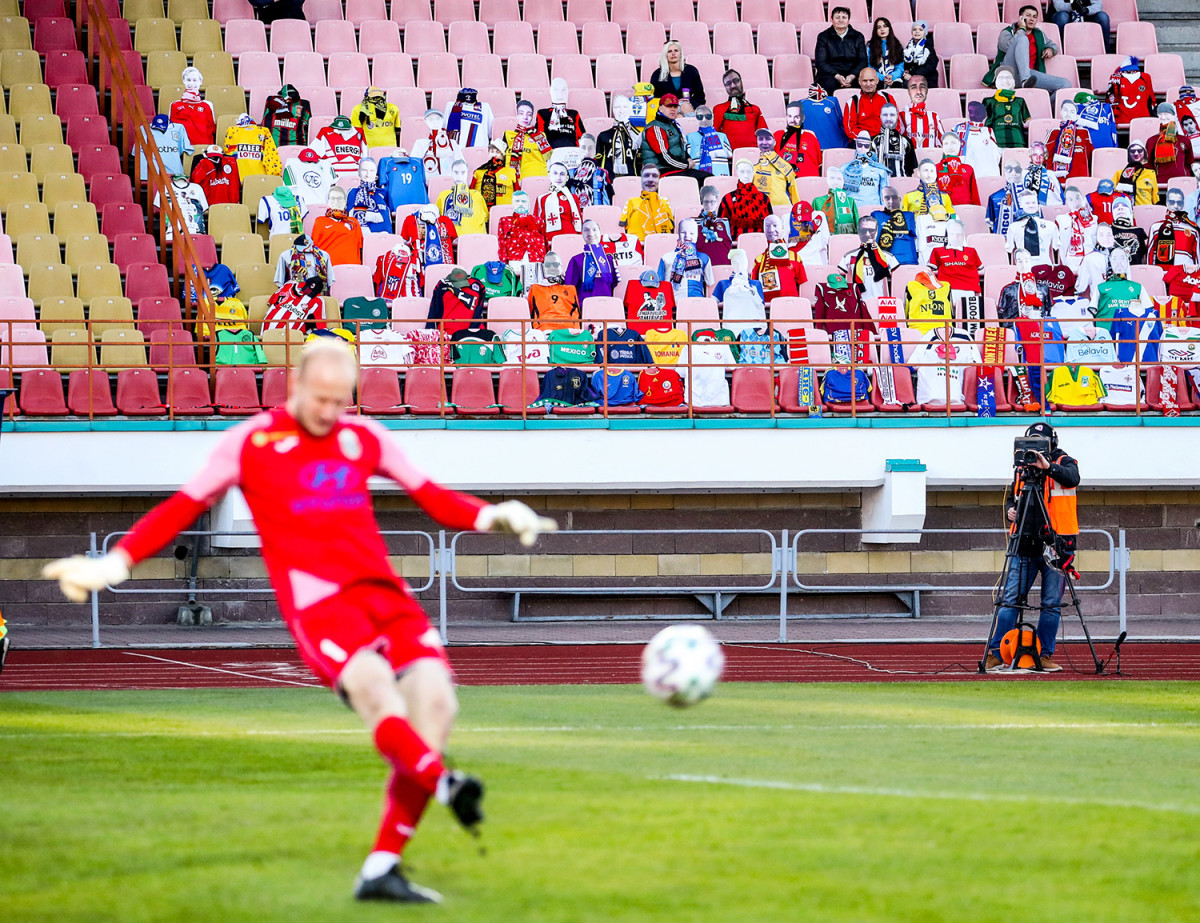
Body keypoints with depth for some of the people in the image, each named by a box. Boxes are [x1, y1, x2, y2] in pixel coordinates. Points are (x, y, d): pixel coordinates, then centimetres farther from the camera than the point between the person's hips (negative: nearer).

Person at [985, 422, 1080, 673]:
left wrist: (1048, 466, -33)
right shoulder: (1022, 469, 13)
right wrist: (1010, 510, 2)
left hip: (1055, 545, -2)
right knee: (1010, 599, -3)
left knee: (1051, 604, 1)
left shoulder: (1063, 462, 2)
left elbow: (1072, 478, -20)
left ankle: (1045, 655, 8)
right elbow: (1012, 498, 24)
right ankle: (995, 654, -2)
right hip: (1025, 546, 2)